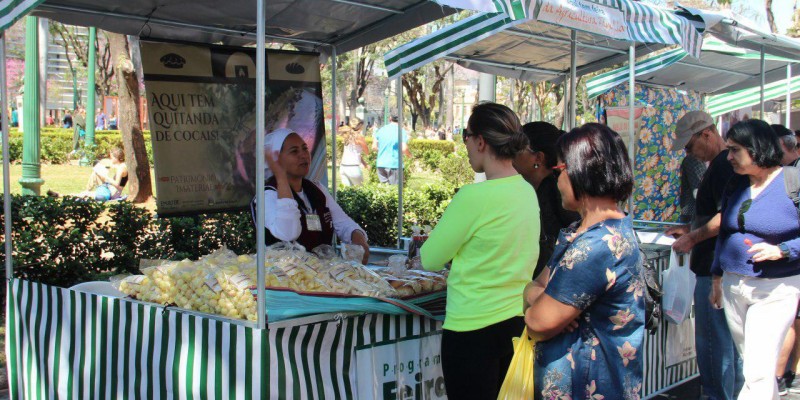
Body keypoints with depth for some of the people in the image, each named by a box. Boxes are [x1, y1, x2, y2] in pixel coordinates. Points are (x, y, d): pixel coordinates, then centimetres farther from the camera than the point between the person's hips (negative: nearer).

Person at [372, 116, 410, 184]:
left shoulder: (381, 130, 7)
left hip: (381, 164, 4)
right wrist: (409, 154, 7)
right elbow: (404, 149, -14)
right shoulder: (402, 131, -6)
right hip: (395, 164, -4)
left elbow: (374, 147, 8)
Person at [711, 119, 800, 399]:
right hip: (734, 284, 6)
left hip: (775, 290, -6)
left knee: (758, 373, -9)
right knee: (753, 366, 14)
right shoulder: (735, 185, 9)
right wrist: (717, 277, 22)